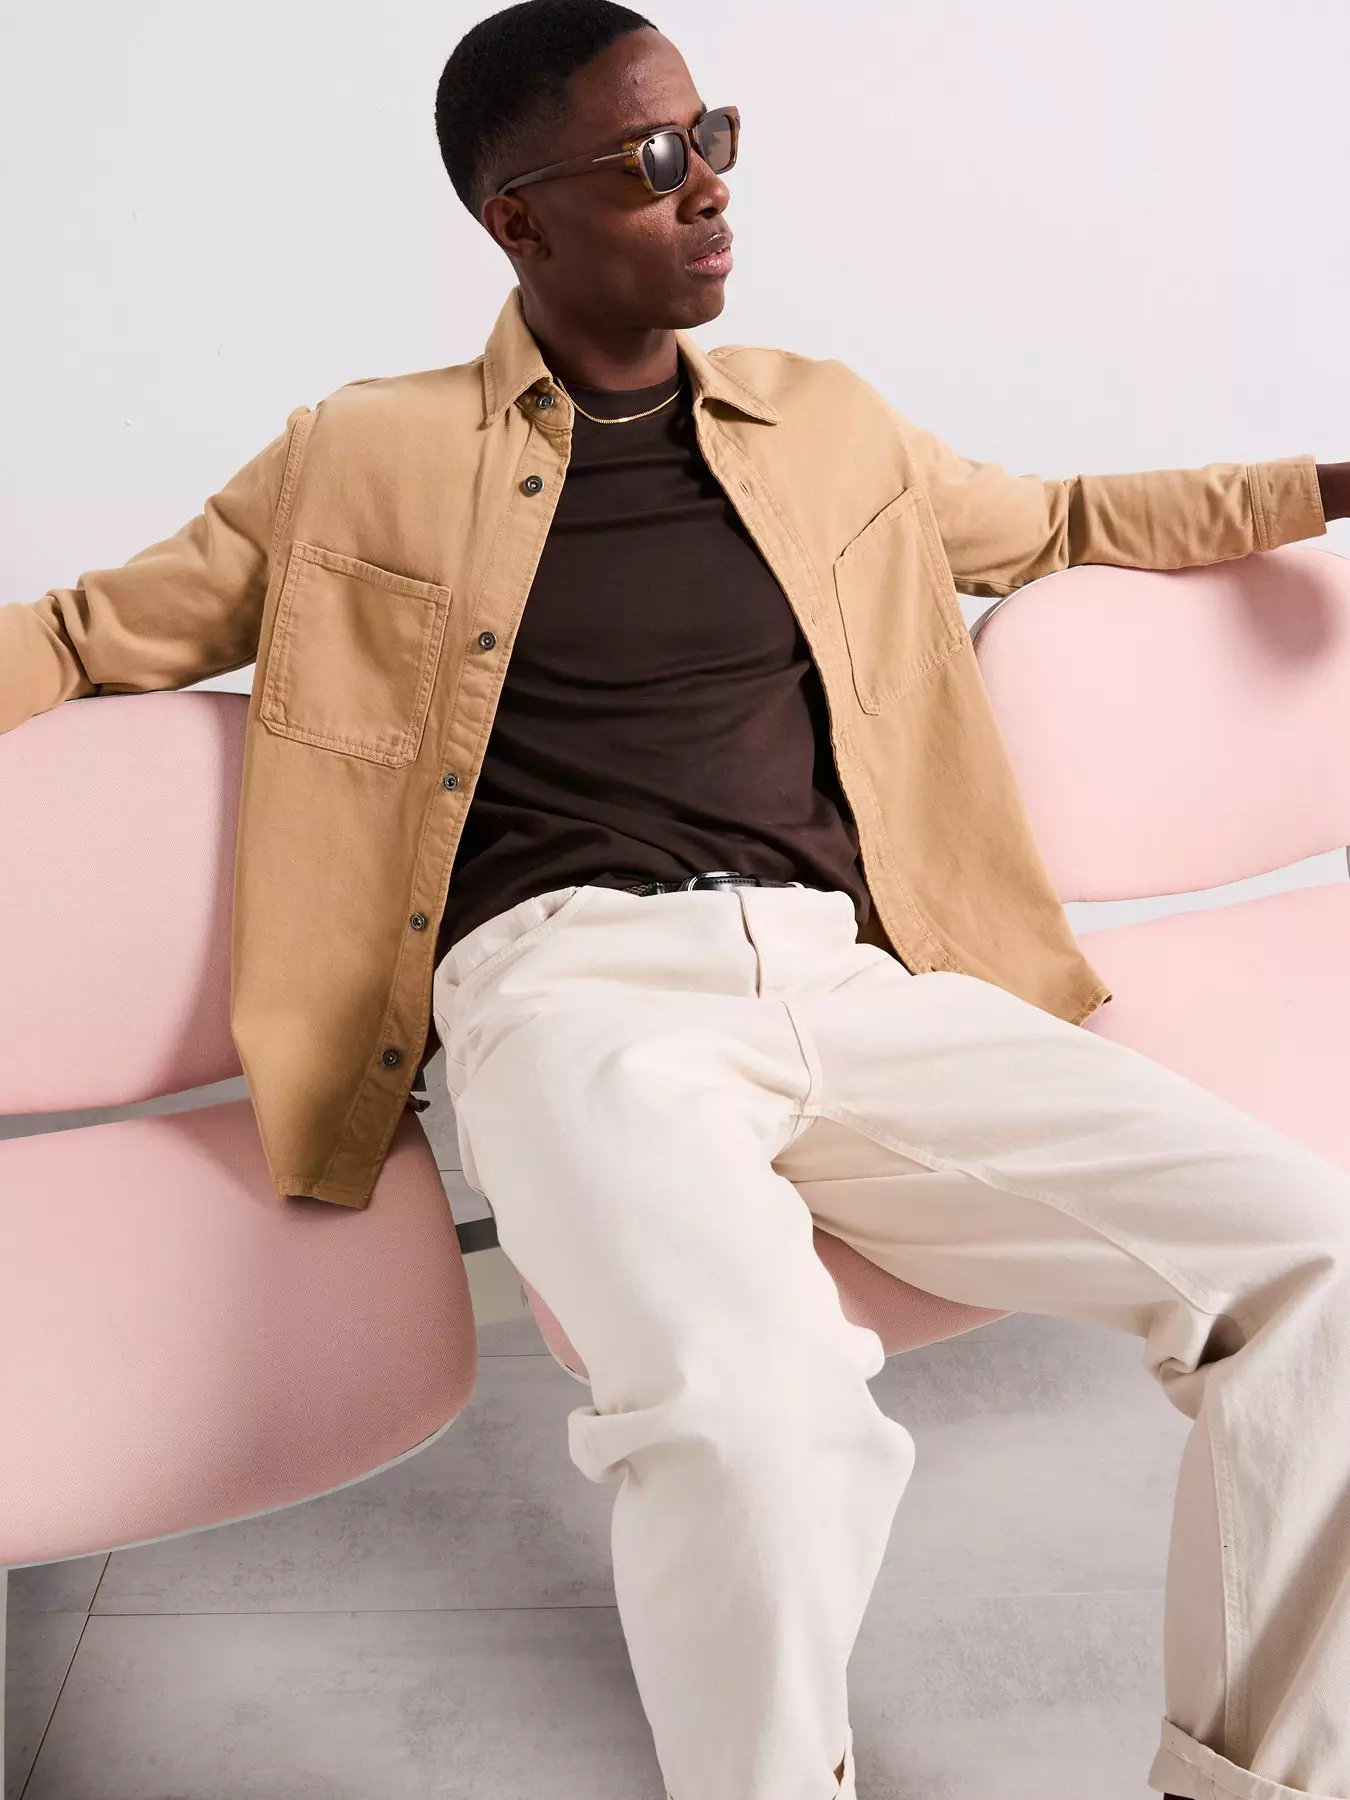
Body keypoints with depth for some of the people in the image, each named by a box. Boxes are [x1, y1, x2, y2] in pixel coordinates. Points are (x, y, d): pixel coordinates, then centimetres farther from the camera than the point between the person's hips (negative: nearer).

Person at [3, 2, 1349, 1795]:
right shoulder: (363, 460, 11)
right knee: (754, 1400, -37)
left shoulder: (828, 422, 20)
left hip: (852, 976, 4)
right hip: (575, 975, -4)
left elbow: (1049, 521, 37)